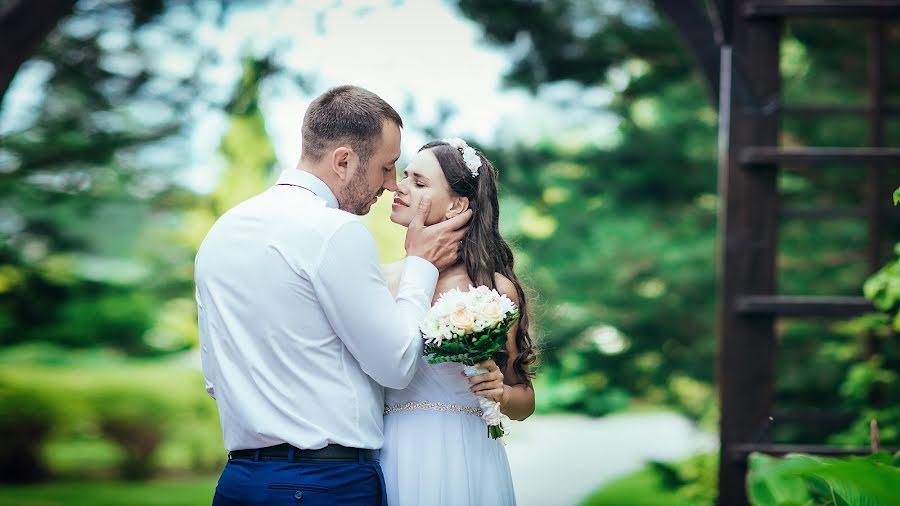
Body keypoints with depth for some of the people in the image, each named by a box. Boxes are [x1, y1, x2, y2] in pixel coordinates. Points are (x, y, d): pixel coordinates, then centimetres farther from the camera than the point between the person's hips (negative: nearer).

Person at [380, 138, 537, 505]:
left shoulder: (495, 289, -3)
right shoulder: (379, 280, 3)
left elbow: (524, 403, 6)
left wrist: (500, 392, -14)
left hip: (460, 461, -2)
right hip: (391, 458, 2)